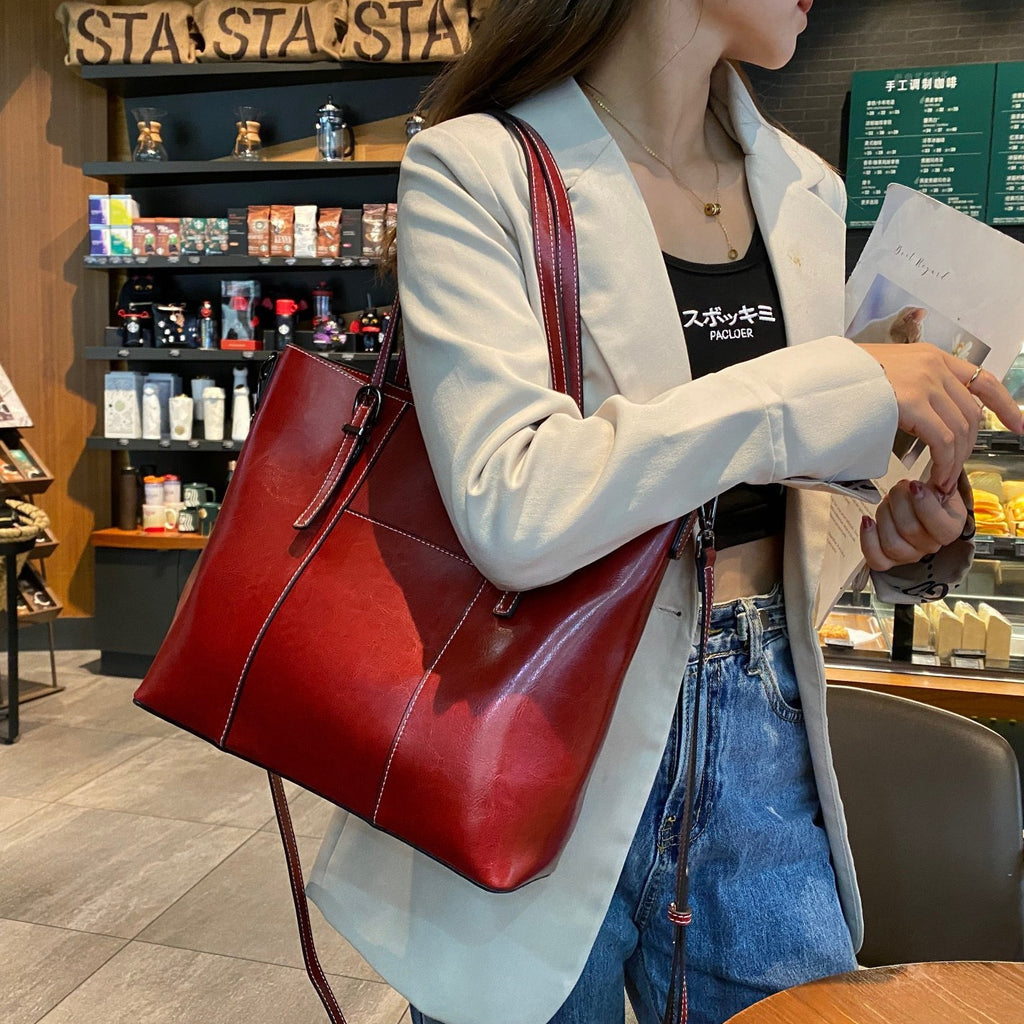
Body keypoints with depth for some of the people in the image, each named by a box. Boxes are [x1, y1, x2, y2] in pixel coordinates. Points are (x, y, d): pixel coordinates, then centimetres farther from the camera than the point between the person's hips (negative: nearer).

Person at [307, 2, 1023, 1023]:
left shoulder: (806, 189, 8)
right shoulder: (476, 169, -11)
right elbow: (512, 511, -25)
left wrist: (891, 529, -3)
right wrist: (840, 384, -22)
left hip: (762, 731, 6)